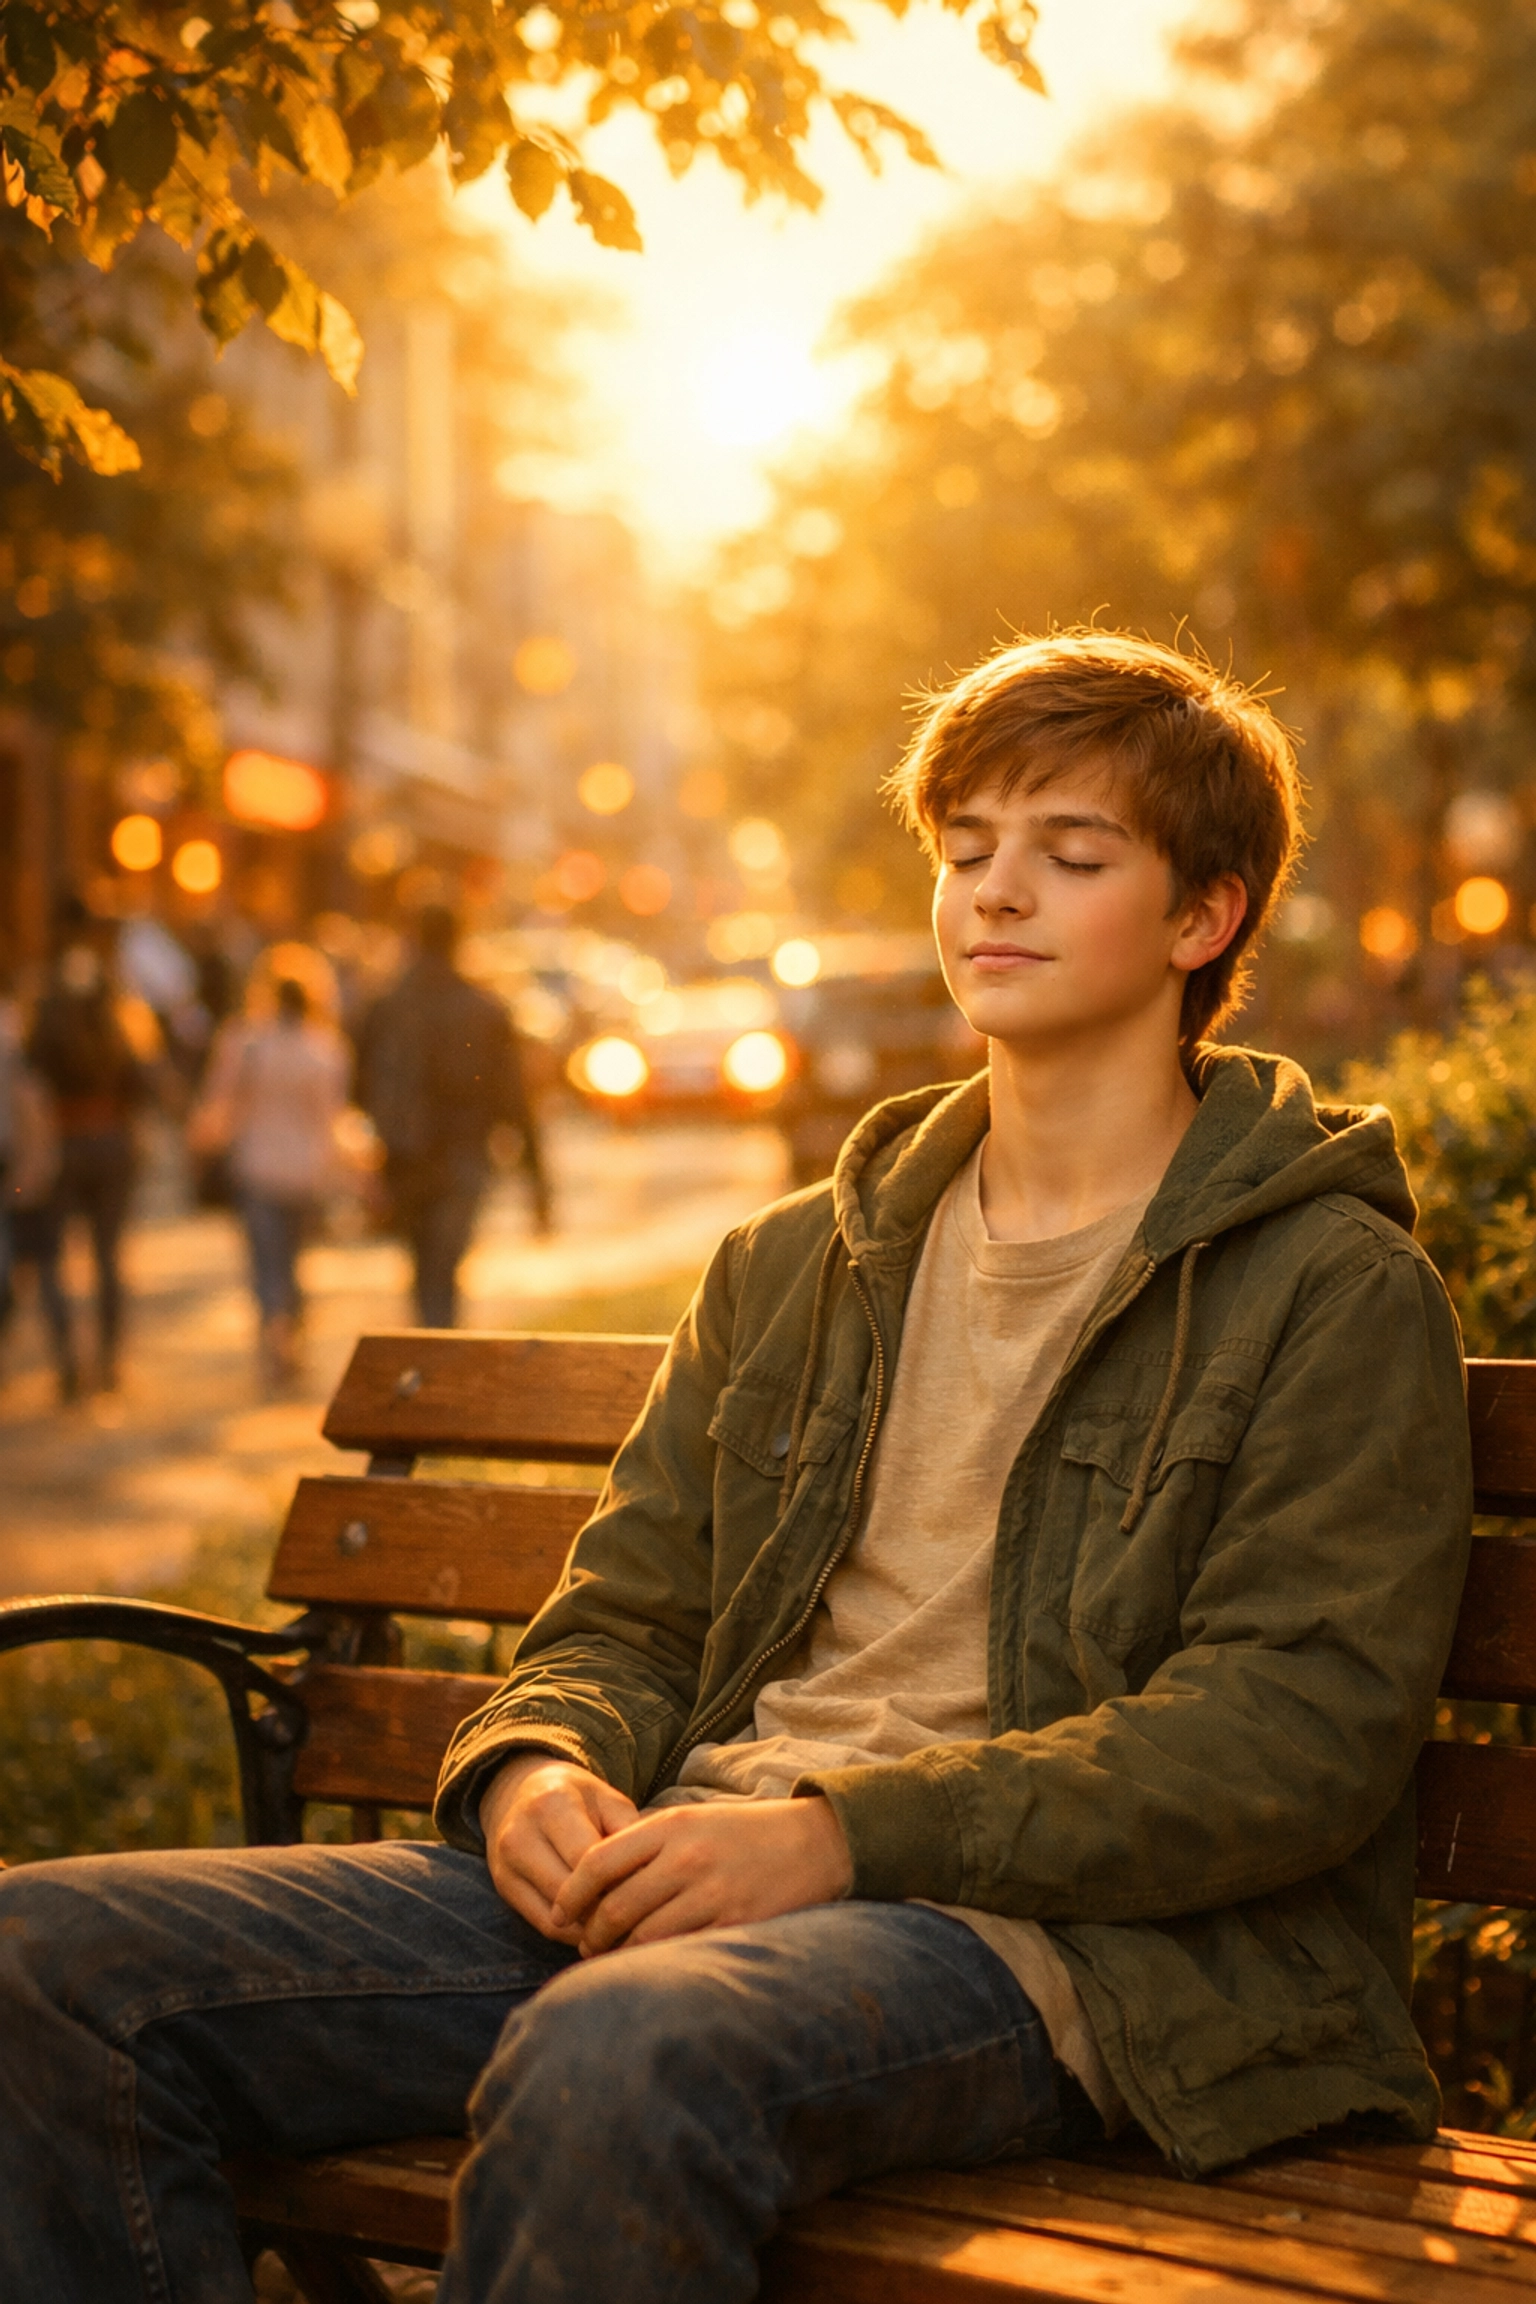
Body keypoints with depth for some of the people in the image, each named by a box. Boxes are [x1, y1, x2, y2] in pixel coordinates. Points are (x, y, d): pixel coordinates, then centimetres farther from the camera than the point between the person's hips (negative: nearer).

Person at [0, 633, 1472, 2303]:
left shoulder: (1337, 1289, 3)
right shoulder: (792, 1268, 22)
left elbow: (1301, 1725, -8)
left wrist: (849, 1831, -18)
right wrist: (533, 1770, -3)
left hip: (1045, 1933, -6)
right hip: (690, 1879, 6)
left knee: (622, 2057, -40)